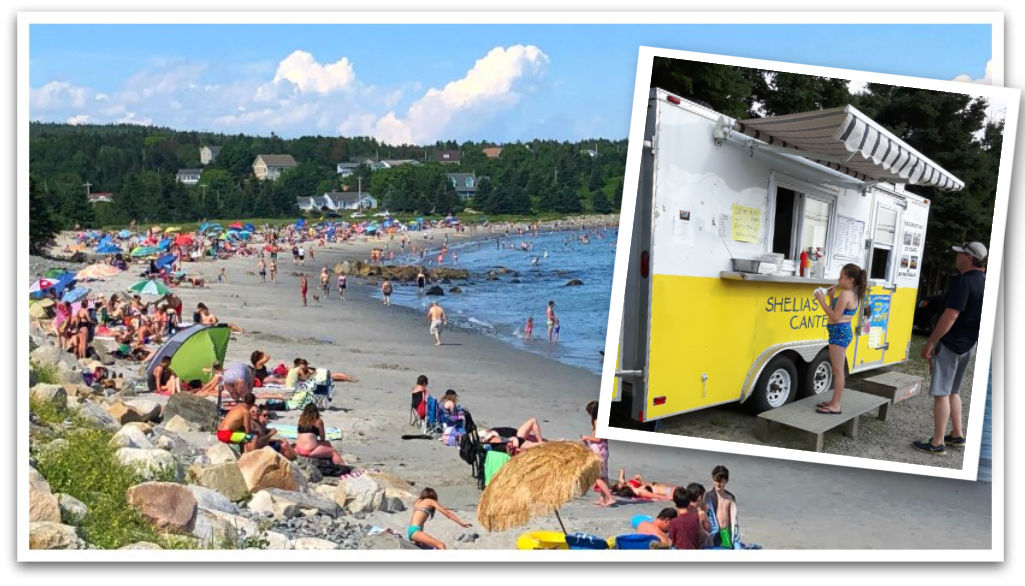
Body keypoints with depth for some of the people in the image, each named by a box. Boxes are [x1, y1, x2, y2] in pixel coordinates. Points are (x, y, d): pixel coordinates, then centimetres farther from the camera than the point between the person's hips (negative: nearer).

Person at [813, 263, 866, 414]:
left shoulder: (845, 294, -17)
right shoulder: (853, 294, 15)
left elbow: (835, 317, -20)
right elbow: (837, 313, 16)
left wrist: (822, 301, -15)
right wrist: (831, 297, 9)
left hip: (839, 333, -11)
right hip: (843, 332, 11)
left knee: (838, 371, -6)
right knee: (837, 370, 17)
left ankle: (835, 406, -2)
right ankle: (834, 401, 25)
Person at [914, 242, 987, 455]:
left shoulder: (963, 281, -19)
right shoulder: (983, 281, 10)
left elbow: (950, 317, -24)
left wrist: (930, 342, -21)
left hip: (950, 344, -10)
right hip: (969, 345, 10)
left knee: (941, 393, -4)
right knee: (953, 391, 21)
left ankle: (937, 443, 0)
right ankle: (957, 435, 28)